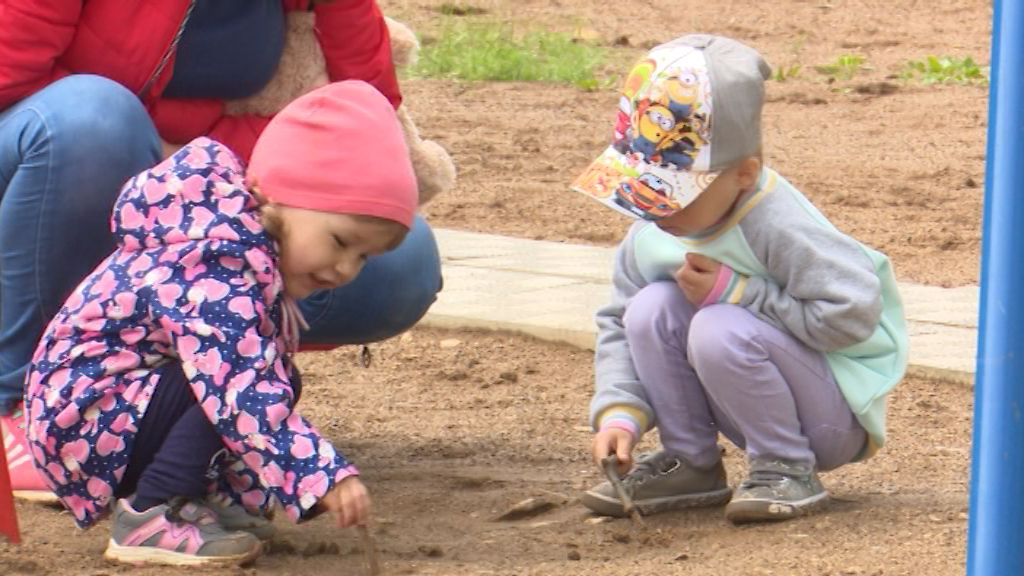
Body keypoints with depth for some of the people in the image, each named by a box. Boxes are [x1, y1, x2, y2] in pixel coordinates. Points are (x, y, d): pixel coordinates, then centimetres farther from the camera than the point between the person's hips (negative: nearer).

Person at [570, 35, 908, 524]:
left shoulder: (778, 227, -26)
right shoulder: (650, 236, -4)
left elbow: (852, 313, -30)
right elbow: (617, 325, 5)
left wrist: (735, 292, -26)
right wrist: (619, 414, -12)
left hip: (839, 417, -7)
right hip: (756, 412, 7)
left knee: (720, 331, -32)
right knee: (650, 308, -13)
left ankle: (787, 469, -12)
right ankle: (690, 464, 1)